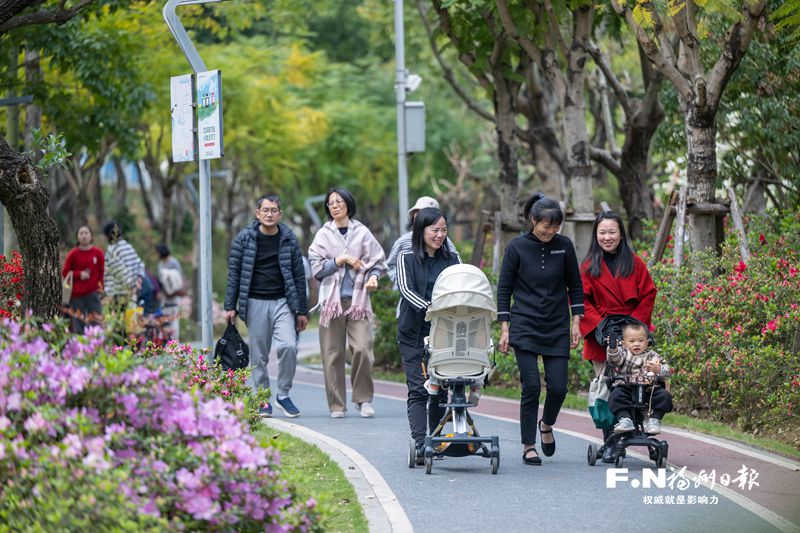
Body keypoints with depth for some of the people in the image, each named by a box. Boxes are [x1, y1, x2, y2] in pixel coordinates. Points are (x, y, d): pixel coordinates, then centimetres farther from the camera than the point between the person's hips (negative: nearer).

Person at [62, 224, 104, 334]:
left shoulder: (98, 253, 5)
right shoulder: (73, 254, 4)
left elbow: (102, 272, 10)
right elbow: (65, 272, 7)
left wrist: (100, 286, -1)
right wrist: (79, 274, -8)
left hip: (93, 293, 0)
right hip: (76, 294, 0)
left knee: (96, 324, -5)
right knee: (78, 325, -2)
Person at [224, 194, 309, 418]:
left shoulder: (289, 239, 5)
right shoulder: (244, 238, 2)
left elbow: (299, 275, 8)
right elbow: (234, 273, 4)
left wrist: (302, 311, 6)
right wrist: (230, 306, -1)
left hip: (282, 301, 0)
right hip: (255, 303, 0)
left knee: (288, 346, -16)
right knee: (258, 355, 1)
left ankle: (284, 394, 0)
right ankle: (261, 401, 12)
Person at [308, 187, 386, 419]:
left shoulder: (362, 233, 8)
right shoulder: (323, 235, 9)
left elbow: (378, 262, 11)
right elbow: (316, 268, 2)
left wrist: (373, 276, -9)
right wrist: (341, 260, -7)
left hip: (358, 299, -1)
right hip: (332, 300, 1)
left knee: (362, 348, -14)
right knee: (333, 354, -2)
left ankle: (364, 399, -1)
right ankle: (336, 405, 4)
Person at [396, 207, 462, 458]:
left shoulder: (452, 259, 11)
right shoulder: (407, 258, 2)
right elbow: (406, 289, -11)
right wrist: (429, 308, -28)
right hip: (414, 334, -3)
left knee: (440, 389, 4)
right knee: (418, 390, -8)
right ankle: (420, 444, -15)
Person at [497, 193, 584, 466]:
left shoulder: (564, 246, 1)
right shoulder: (517, 247, -4)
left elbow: (575, 285, 10)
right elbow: (504, 288, 0)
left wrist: (576, 323, 5)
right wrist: (505, 328, -5)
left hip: (557, 329, 2)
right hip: (525, 328, -2)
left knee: (558, 387, -4)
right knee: (531, 387, -9)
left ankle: (546, 424, 28)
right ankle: (528, 446, 1)